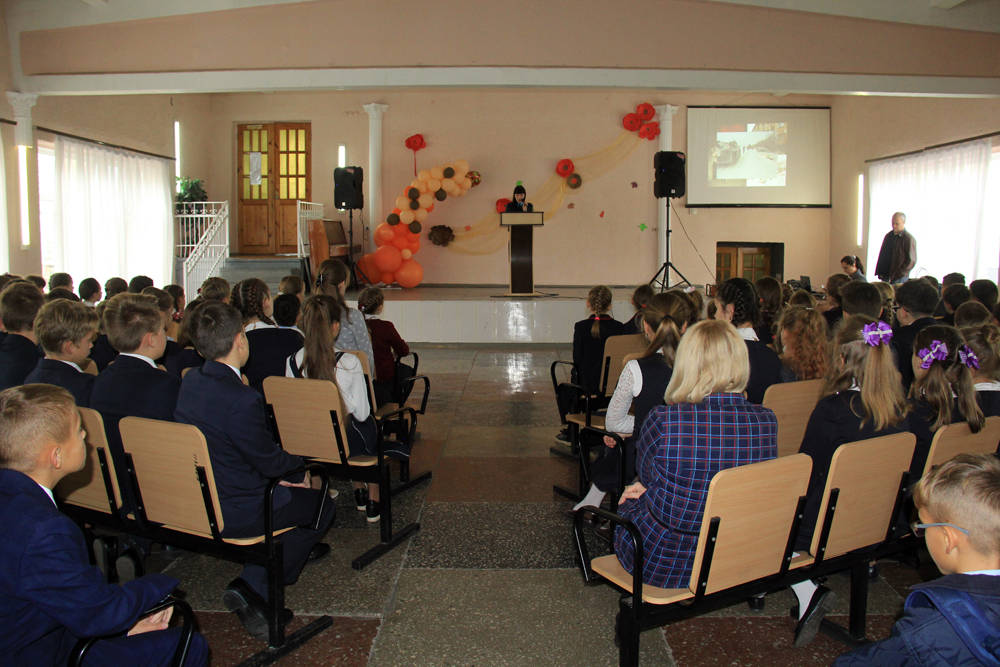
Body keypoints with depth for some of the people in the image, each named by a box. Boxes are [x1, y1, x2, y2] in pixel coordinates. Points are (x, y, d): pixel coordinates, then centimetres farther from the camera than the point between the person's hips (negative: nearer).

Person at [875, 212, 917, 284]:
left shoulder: (909, 239, -7)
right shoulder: (888, 236, 12)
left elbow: (911, 261, -10)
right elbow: (882, 255, 17)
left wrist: (898, 274, -14)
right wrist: (879, 272, 8)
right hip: (885, 277, 6)